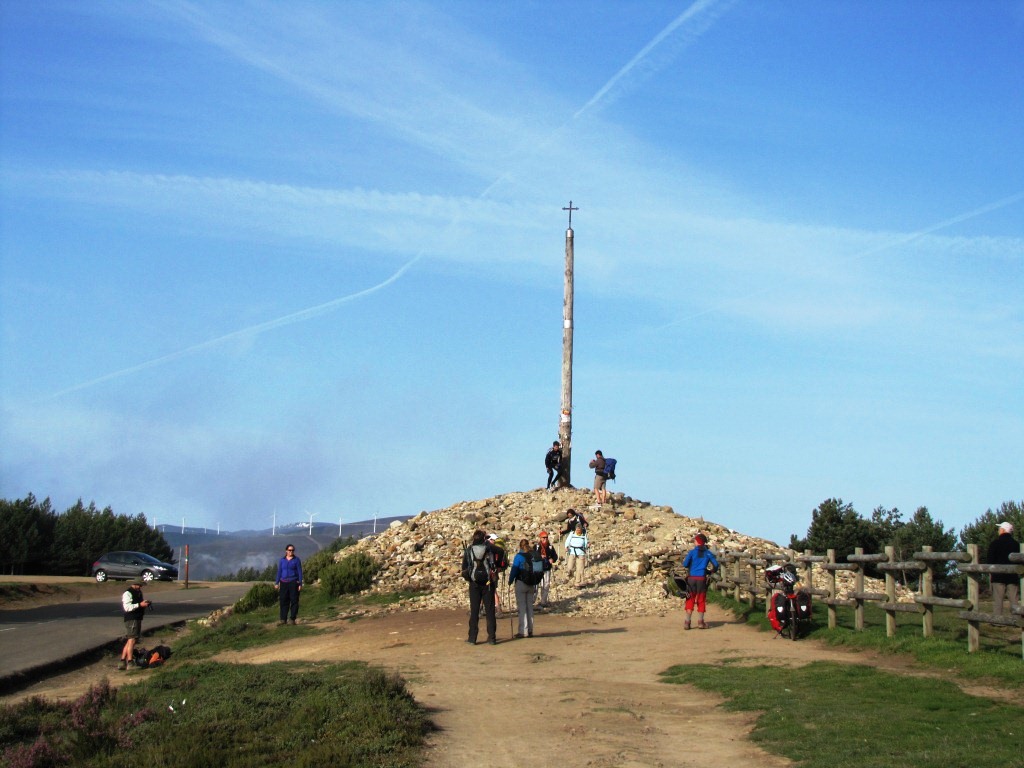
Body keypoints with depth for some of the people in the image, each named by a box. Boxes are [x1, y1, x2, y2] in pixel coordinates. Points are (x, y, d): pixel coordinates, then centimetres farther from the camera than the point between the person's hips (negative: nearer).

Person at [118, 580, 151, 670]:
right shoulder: (128, 593, -11)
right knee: (132, 640, -10)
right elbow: (127, 607, -21)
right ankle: (130, 663, -10)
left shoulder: (138, 593, 19)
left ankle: (122, 662, 15)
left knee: (130, 641, 11)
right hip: (131, 619, -10)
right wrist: (140, 605, -25)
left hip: (137, 619, 10)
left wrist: (145, 604, 9)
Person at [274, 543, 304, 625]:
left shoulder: (296, 560, 1)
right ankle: (283, 619, 5)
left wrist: (300, 584, -7)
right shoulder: (282, 560, 10)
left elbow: (300, 572, -1)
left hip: (293, 582, -3)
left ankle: (292, 619, 3)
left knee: (294, 601, -3)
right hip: (284, 583, 3)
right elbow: (279, 572, 13)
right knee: (284, 601, 2)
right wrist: (276, 583, 6)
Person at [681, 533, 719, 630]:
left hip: (691, 578, -1)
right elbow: (716, 565, 2)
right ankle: (700, 622, 7)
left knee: (690, 600, 5)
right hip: (702, 579, 1)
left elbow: (685, 564, -10)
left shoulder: (692, 552, -3)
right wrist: (710, 572, 18)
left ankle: (687, 622, 2)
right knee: (701, 600, 9)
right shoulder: (708, 553, 3)